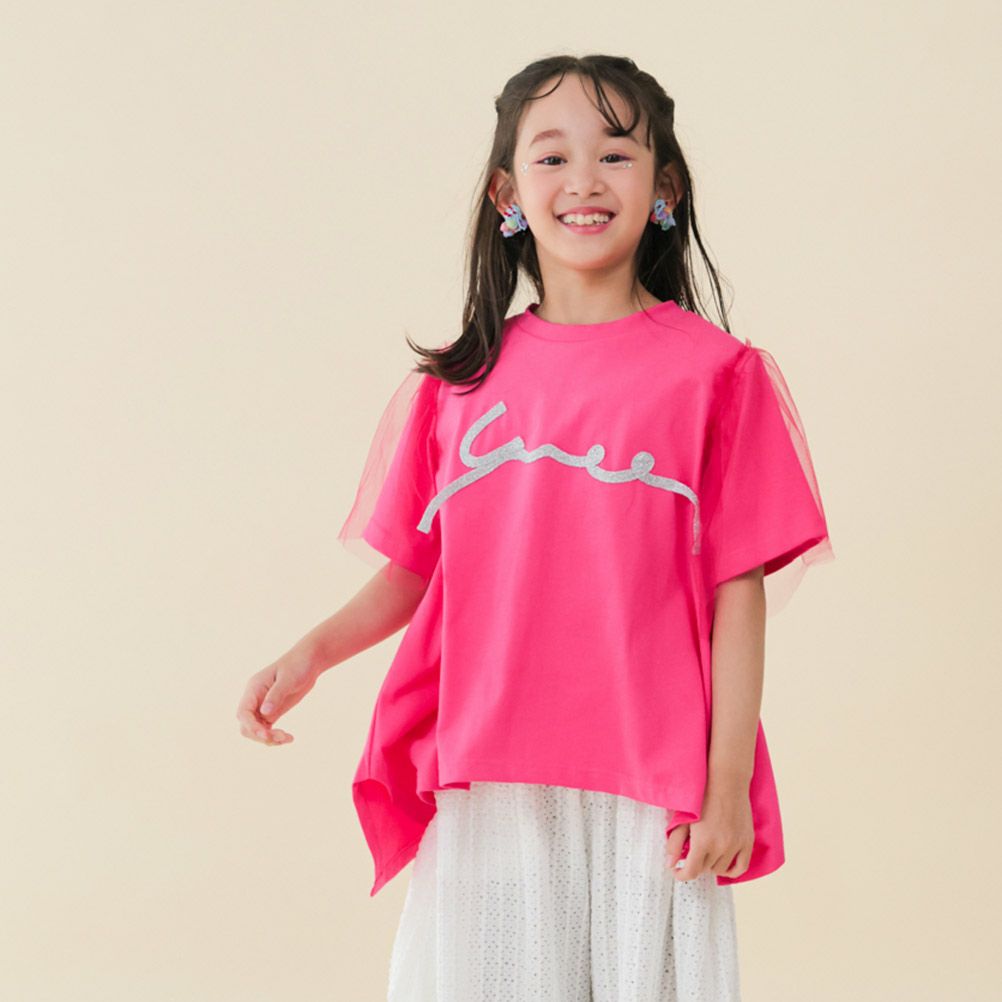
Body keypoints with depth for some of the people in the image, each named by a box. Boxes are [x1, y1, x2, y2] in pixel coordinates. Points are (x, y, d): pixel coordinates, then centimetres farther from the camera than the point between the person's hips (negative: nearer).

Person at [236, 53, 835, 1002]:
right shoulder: (459, 381, 9)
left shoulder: (713, 372, 0)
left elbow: (740, 588, -2)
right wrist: (311, 652, -3)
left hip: (647, 795, -2)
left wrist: (729, 784, -6)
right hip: (485, 785, 3)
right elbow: (415, 568, 14)